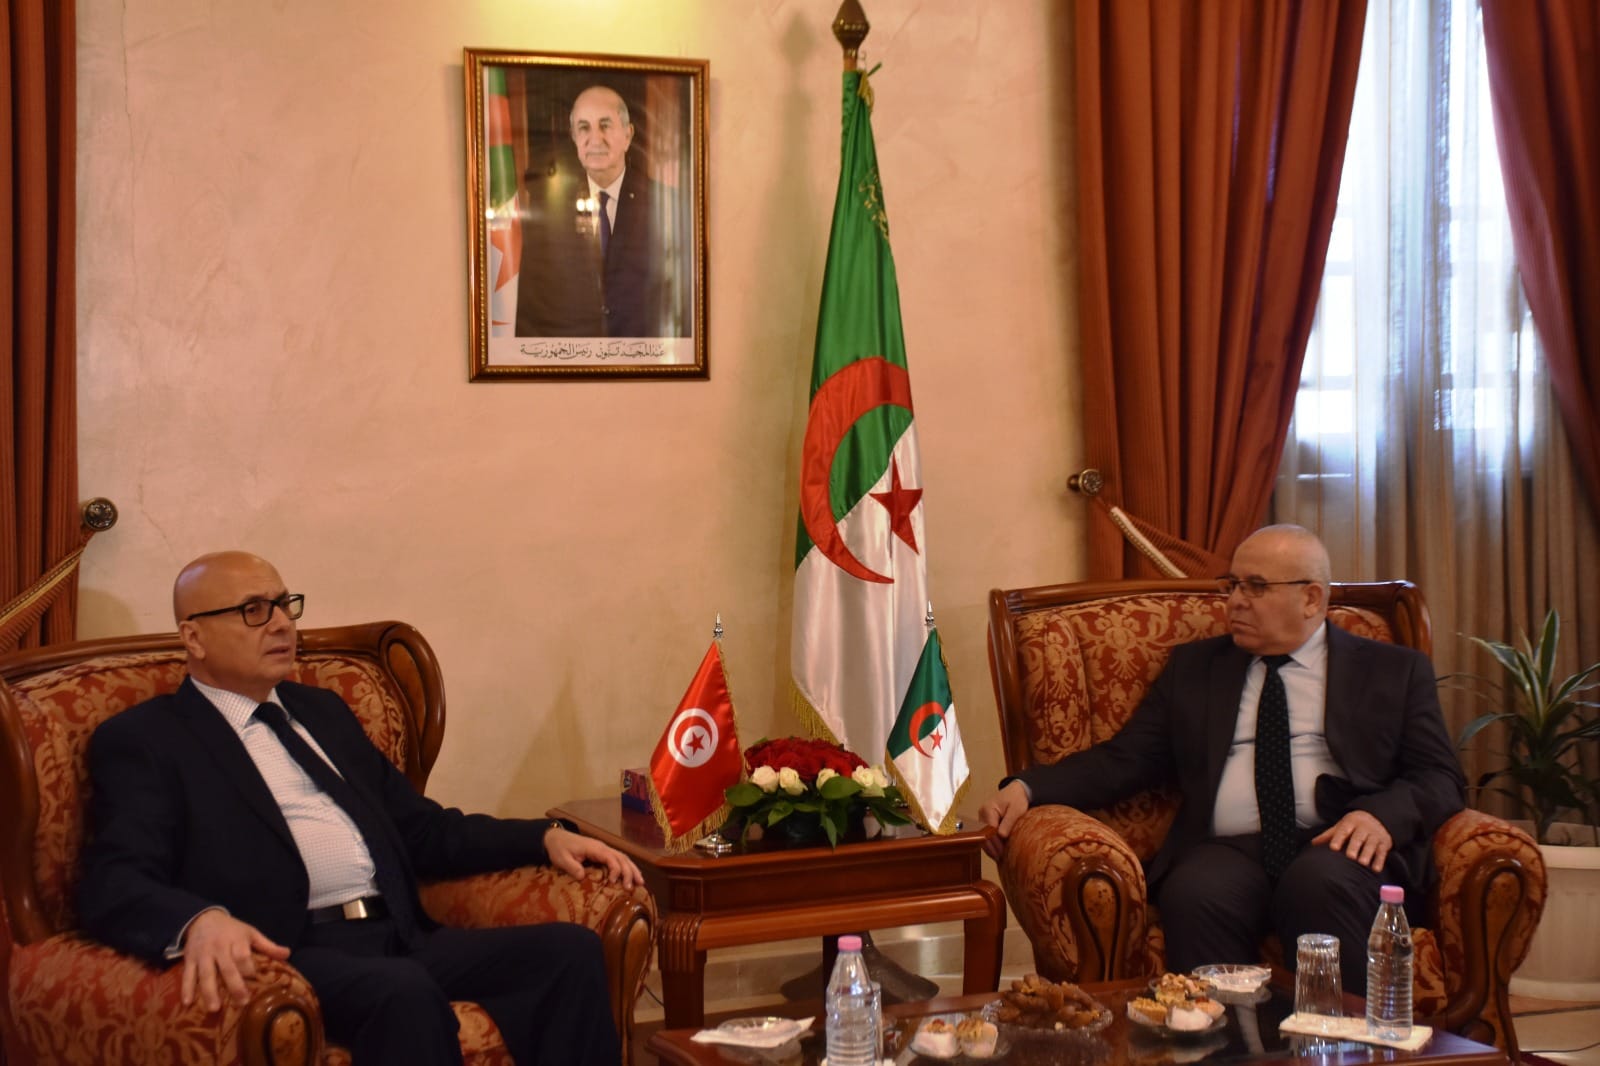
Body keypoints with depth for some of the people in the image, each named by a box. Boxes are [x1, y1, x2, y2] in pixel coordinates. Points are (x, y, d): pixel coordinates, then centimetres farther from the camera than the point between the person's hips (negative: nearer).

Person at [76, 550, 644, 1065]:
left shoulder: (321, 711, 26)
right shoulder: (142, 740, 5)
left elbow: (422, 828, 28)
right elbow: (113, 886, -10)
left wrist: (545, 836, 12)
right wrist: (200, 921, -32)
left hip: (400, 942, 7)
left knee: (570, 950, -17)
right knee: (403, 990, -37)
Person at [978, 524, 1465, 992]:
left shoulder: (1394, 670, 17)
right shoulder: (1194, 667, 22)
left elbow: (1441, 778, 9)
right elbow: (1123, 760, 14)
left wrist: (1382, 815, -14)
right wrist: (1027, 788, -3)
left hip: (1338, 848, -1)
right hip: (1227, 851, 1)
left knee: (1321, 883, -36)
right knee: (1198, 894, -34)